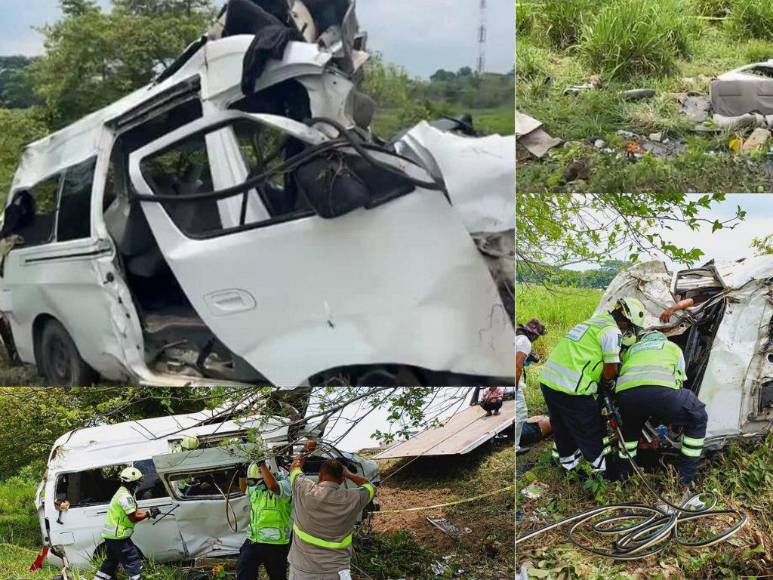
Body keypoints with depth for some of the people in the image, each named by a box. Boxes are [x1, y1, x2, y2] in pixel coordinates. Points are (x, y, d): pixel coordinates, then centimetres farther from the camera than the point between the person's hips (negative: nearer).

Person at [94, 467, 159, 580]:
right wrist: (148, 514, -9)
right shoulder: (126, 496, -20)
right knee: (133, 563, -5)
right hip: (118, 536, -10)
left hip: (110, 534, 10)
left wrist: (148, 513, 8)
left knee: (112, 562, 23)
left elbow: (133, 512, 17)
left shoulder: (122, 492, 14)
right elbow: (133, 517, -19)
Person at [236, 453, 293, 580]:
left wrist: (262, 464, -32)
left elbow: (273, 486, -39)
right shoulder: (257, 488, 9)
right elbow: (244, 489, 31)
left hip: (275, 544, -7)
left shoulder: (283, 485, -15)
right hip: (253, 541, 7)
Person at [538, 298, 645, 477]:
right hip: (570, 388, -8)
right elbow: (611, 367, -8)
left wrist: (602, 381, 21)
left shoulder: (594, 321, 20)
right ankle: (603, 467, 23)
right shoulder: (612, 330, -7)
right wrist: (607, 383, 12)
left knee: (561, 424, 25)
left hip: (547, 379, 8)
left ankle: (567, 457, 42)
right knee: (591, 429, 10)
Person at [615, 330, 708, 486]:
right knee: (697, 417, 25)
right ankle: (686, 475, 24)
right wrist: (669, 416, 54)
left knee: (630, 425, 38)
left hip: (624, 394, 3)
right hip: (660, 391, -3)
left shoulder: (632, 349, 41)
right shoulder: (673, 347, 37)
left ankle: (624, 471, 39)